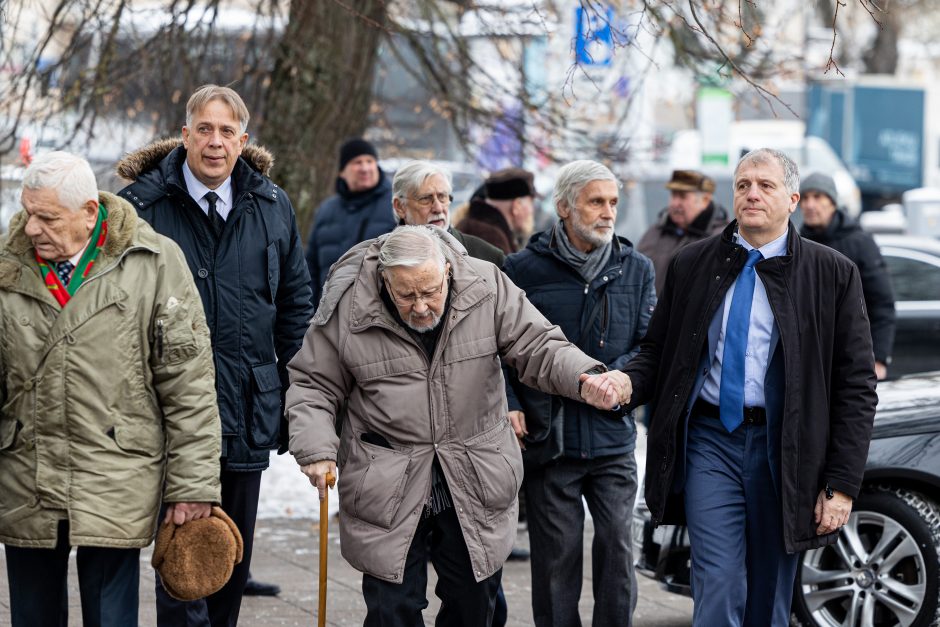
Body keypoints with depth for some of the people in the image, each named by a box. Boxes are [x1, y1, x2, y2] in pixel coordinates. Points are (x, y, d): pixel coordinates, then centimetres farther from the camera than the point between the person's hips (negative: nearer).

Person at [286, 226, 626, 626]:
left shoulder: (488, 288, -8)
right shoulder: (348, 309, -11)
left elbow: (539, 348, -4)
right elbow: (312, 384, -1)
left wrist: (585, 377, -25)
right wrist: (316, 448, -16)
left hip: (475, 486, 2)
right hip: (387, 489, -2)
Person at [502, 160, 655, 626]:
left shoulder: (636, 269, 8)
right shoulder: (522, 269, 0)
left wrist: (614, 378, -10)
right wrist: (508, 404, -9)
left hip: (613, 440, 2)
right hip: (548, 440, -2)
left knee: (617, 548, -3)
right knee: (556, 556, 3)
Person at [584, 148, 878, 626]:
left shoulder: (833, 274, 0)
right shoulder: (692, 264, 6)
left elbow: (856, 387, -1)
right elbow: (657, 352, 12)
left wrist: (842, 484, -6)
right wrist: (627, 382, -13)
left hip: (785, 451, 0)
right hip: (710, 441, 0)